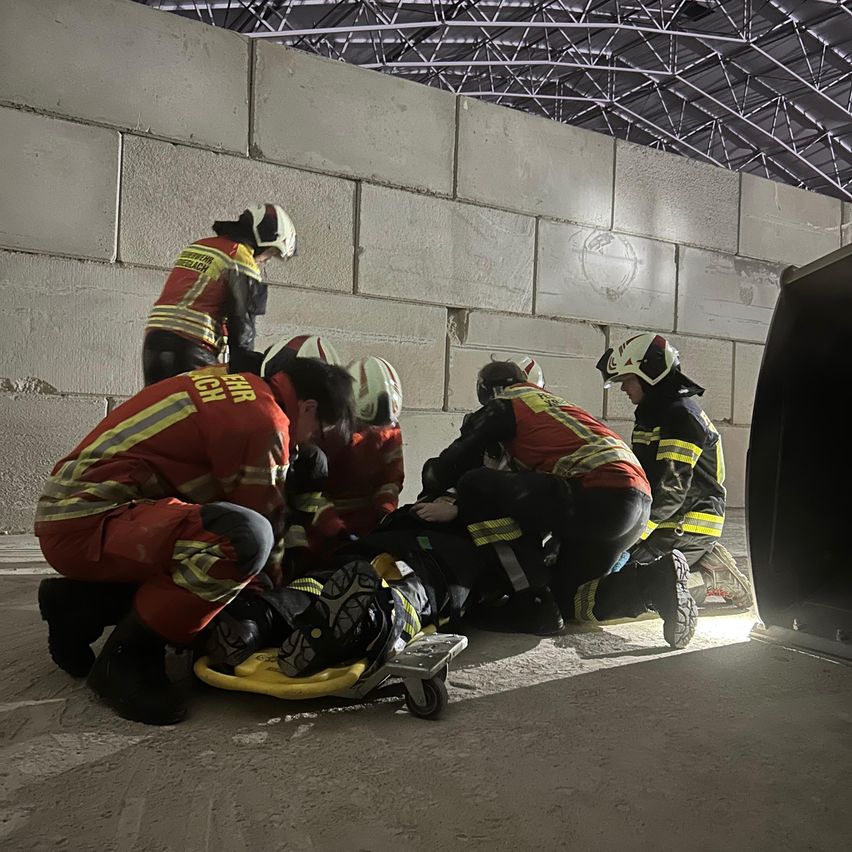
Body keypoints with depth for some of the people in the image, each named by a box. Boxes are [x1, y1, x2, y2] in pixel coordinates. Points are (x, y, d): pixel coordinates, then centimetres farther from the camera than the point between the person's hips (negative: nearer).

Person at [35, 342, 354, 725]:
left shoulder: (235, 386, 15)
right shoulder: (263, 420, -16)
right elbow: (262, 520, -10)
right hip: (85, 523, -11)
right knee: (244, 539, -31)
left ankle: (81, 605, 17)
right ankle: (127, 657, -10)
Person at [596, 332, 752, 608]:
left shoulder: (679, 414, -16)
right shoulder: (656, 413, 17)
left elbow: (671, 489, -23)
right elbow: (646, 476, 18)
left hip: (687, 528, -10)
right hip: (674, 523, 10)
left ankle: (712, 576, -5)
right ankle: (706, 562, 10)